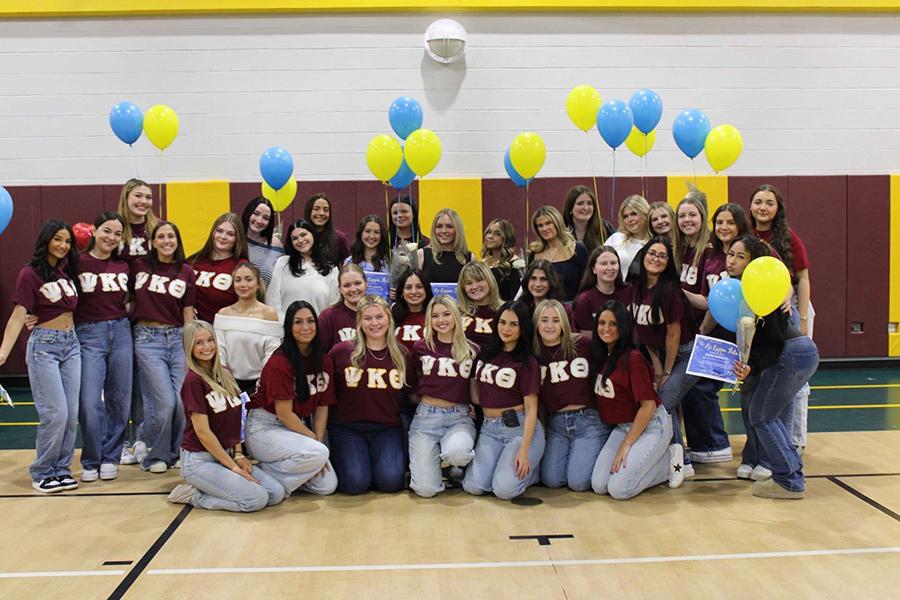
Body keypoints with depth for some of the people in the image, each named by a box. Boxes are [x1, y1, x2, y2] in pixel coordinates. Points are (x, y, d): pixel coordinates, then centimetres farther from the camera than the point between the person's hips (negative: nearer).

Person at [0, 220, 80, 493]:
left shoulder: (68, 270, 10)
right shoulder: (30, 274, -7)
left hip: (71, 344, 6)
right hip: (44, 345, -6)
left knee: (72, 414, 4)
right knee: (55, 413, -9)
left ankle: (62, 468, 16)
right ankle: (42, 473, 6)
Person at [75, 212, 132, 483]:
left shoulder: (123, 266, 10)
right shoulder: (78, 263, -3)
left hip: (121, 332, 4)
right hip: (89, 334, -4)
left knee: (119, 400, 7)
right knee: (90, 402, -8)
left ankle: (110, 457, 20)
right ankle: (91, 461, 8)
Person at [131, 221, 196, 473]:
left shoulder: (186, 272, 8)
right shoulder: (139, 266, 4)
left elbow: (188, 313, 9)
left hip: (177, 338, 2)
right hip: (147, 338, -2)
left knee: (183, 401, -5)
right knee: (165, 402, -10)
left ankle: (176, 453, 18)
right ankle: (156, 455, 12)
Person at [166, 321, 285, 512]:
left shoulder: (225, 375, 10)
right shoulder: (193, 380, -13)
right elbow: (203, 432, -16)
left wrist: (239, 455, 0)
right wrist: (233, 467, -14)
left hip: (226, 455, 8)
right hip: (199, 460, -8)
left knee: (277, 493, -8)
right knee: (257, 499, -23)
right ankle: (194, 495, -4)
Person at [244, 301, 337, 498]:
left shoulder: (324, 362, 3)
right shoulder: (279, 363, -18)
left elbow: (322, 407, 5)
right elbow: (284, 414, -17)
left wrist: (318, 442, -7)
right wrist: (313, 439, -10)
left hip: (297, 428, 7)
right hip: (265, 428, -7)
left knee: (327, 486, -7)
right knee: (318, 454, -31)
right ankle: (262, 477, -12)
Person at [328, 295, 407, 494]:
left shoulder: (401, 354, 6)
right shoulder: (342, 351, -2)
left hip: (387, 428, 2)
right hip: (347, 427, -2)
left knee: (391, 480, -21)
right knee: (355, 482, -21)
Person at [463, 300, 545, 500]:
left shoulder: (527, 363, -4)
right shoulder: (485, 354, 9)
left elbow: (531, 409, -8)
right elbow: (476, 389, 23)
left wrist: (524, 450, -16)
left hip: (520, 427, -4)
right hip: (489, 428, 4)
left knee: (504, 490, -19)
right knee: (473, 486, -15)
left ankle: (532, 468, 11)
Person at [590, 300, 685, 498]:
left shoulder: (633, 358, -19)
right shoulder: (600, 356, 4)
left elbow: (648, 405, -19)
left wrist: (626, 444, -16)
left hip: (652, 425, -7)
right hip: (622, 426, 7)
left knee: (619, 490, -17)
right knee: (599, 486, -7)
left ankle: (669, 459, 6)